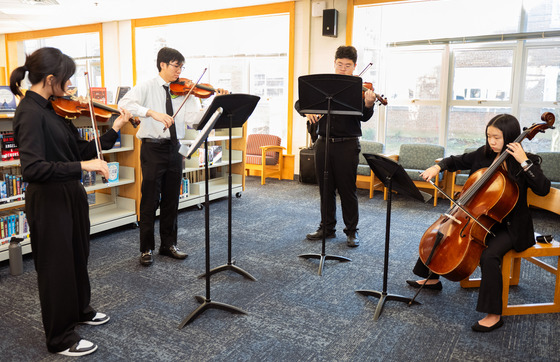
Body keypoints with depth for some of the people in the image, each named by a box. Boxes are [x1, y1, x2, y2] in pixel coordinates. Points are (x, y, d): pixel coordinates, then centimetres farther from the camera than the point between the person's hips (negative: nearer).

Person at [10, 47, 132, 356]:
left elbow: (81, 151, 6)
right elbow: (32, 168, -31)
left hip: (70, 194, 9)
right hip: (49, 200, -9)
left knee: (77, 255, 23)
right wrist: (82, 165, -35)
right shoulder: (30, 113, -21)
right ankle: (60, 339, 24)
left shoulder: (52, 109, 6)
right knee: (56, 265, 5)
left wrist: (113, 130, 0)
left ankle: (79, 310, 46)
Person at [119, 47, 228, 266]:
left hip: (174, 149, 4)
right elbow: (124, 103, -18)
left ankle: (168, 244, 24)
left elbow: (193, 117, -5)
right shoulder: (147, 87, -2)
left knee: (171, 199, 11)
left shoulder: (183, 91, 8)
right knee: (150, 200, 1)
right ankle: (147, 249, 13)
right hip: (153, 148, -4)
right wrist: (152, 112, -31)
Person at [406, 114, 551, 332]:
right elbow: (457, 161, 12)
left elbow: (543, 189, -26)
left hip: (509, 227, -7)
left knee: (489, 256, -32)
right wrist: (438, 167, -7)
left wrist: (524, 162, -31)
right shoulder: (484, 154, 1)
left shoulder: (527, 161, -13)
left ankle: (494, 315, -16)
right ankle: (433, 278, 27)